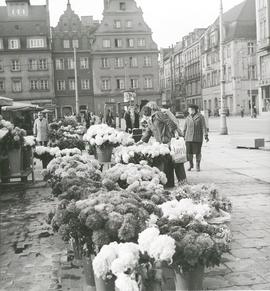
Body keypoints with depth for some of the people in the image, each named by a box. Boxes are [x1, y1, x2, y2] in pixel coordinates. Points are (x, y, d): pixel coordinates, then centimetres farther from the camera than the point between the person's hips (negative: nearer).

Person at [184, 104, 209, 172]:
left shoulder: (200, 117, -3)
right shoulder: (188, 118, 8)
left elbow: (204, 127, -7)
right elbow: (185, 128, 13)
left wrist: (206, 136, -14)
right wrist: (183, 137, 12)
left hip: (198, 138, -3)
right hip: (189, 138, 3)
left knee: (198, 152, 2)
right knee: (189, 152, -1)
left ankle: (198, 166, 18)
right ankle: (191, 165, 20)